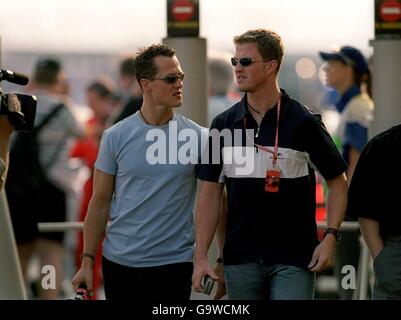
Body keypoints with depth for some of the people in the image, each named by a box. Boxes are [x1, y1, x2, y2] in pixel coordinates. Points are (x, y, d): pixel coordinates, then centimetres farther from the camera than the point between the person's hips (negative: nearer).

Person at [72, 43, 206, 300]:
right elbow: (100, 203, 5)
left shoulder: (197, 137, -1)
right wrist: (87, 261, 1)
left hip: (175, 262, -1)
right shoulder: (116, 137, 1)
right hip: (120, 261, 1)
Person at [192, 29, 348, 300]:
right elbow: (211, 193, 8)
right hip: (241, 259, 4)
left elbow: (338, 181, 3)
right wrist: (201, 256, 1)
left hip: (294, 258, -4)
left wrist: (330, 237, -9)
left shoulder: (304, 122, -5)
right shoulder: (224, 124, 6)